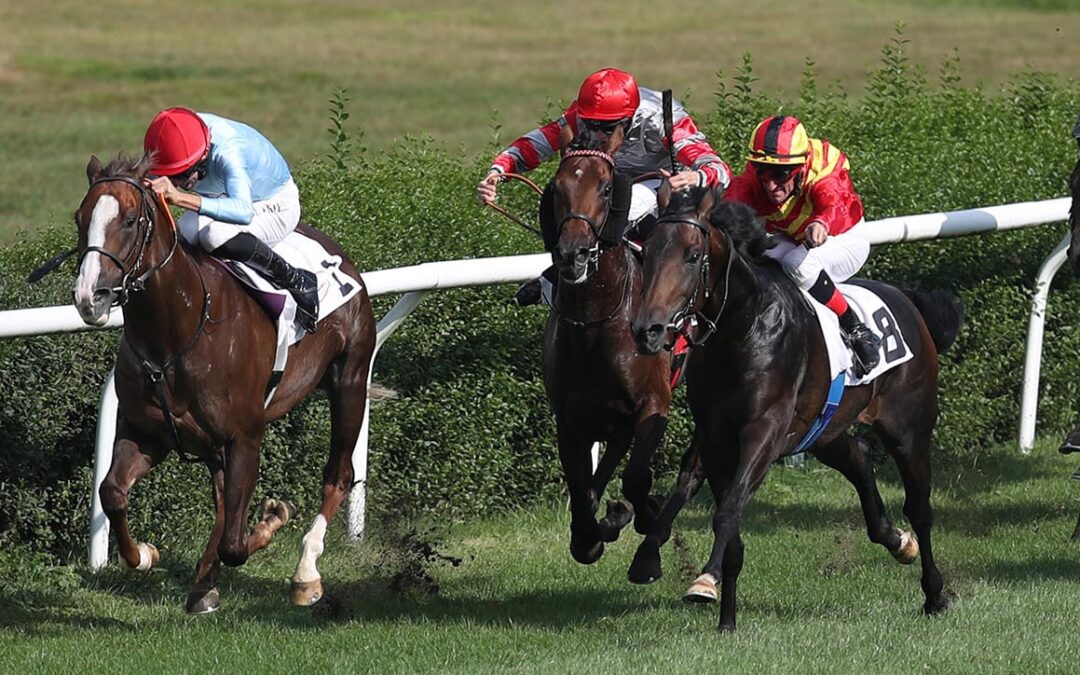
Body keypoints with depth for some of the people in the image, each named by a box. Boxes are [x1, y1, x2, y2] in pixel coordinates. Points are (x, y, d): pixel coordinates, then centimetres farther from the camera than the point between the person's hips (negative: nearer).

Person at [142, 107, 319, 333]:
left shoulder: (227, 152, -41)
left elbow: (243, 211, -57)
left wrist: (180, 198, -66)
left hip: (275, 207, -7)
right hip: (222, 198, 7)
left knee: (216, 235, -37)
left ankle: (295, 281, -18)